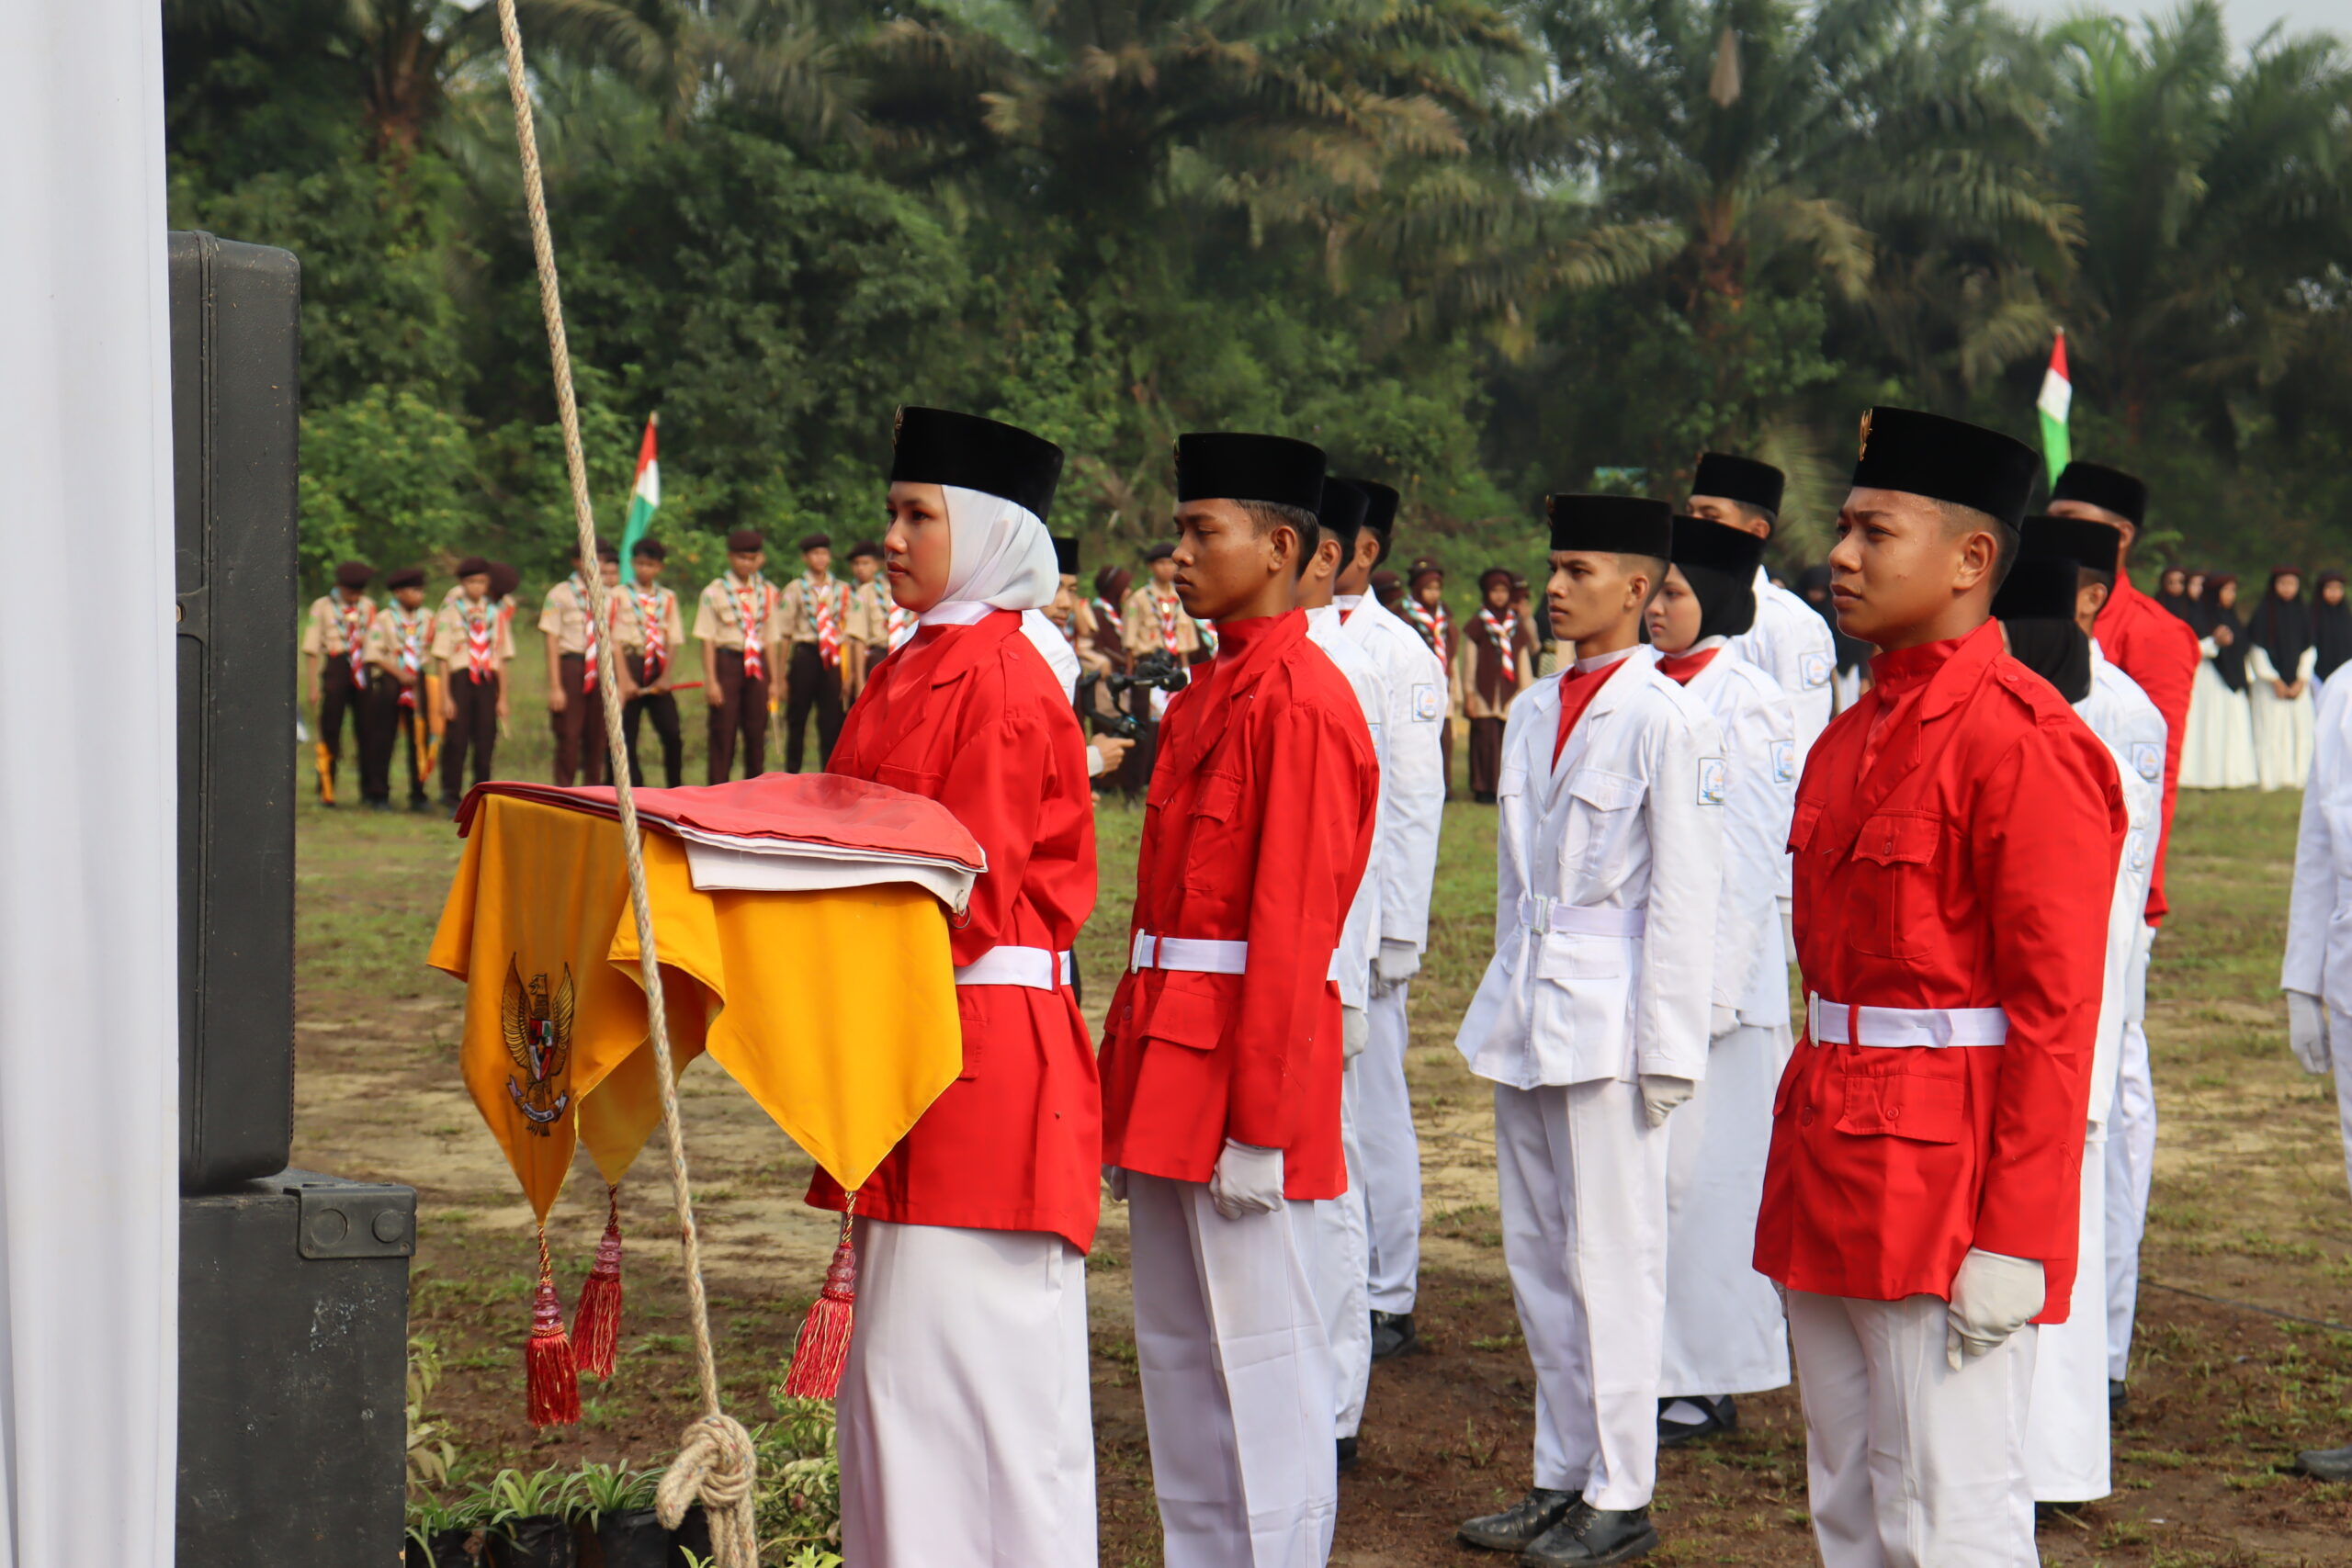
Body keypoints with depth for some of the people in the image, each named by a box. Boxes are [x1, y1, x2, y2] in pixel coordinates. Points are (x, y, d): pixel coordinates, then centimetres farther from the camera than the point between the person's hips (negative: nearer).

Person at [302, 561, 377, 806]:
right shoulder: (322, 607, 2)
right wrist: (313, 687, -4)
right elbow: (311, 649, 1)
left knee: (366, 731, 1)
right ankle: (326, 792, 5)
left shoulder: (368, 606, 12)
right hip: (335, 669, -3)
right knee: (329, 732, -1)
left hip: (362, 672, 3)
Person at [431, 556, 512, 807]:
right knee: (456, 740, -4)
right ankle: (451, 795, 6)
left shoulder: (494, 614, 11)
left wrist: (503, 698, 9)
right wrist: (446, 696, -6)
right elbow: (442, 657, 0)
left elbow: (502, 658, 12)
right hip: (460, 680, -3)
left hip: (487, 682, 3)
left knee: (486, 741, 3)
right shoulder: (451, 612, 2)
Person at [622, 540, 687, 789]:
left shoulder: (668, 598, 10)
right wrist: (625, 679, -13)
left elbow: (674, 640, 4)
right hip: (631, 665, -2)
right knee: (627, 734, -1)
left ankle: (676, 789, 6)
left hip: (658, 671, 2)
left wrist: (667, 677, -8)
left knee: (672, 734, -6)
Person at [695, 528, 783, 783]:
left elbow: (772, 639, 11)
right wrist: (711, 680, -9)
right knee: (723, 732, -3)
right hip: (726, 662, -3)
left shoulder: (768, 593, 8)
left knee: (756, 732, 6)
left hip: (757, 666, 3)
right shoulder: (714, 592, -2)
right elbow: (707, 639, -3)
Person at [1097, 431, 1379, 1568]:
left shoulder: (1299, 700, -14)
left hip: (1241, 1060, -9)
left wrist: (1257, 1124, -19)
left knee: (1260, 1355, -2)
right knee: (1177, 1348, 15)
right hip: (1171, 1054, 9)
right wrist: (1139, 1106, 18)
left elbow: (1294, 926, -18)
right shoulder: (1207, 694, 15)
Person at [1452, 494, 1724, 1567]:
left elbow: (1685, 897, -10)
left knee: (1607, 1260, -2)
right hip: (1524, 1014, 7)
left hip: (1607, 1019, -7)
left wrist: (1665, 1048, -12)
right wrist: (1507, 1000, 17)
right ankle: (1561, 1478, 21)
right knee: (1537, 1261, 11)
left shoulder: (1667, 720, -9)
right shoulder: (1532, 712, 13)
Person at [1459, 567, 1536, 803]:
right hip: (1484, 693, -2)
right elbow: (1469, 659, 5)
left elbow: (1524, 660, 15)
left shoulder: (1518, 626, 13)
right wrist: (1468, 693, 0)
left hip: (1510, 693, 2)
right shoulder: (1477, 624, 5)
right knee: (1484, 739, -5)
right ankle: (1483, 788, 1)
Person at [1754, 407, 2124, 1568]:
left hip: (1946, 1168, -9)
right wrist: (1810, 1164, 19)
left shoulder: (2027, 741, -14)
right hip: (1830, 1162, 9)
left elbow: (2055, 1014, -16)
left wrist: (2012, 1242, -18)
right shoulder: (1854, 735, 13)